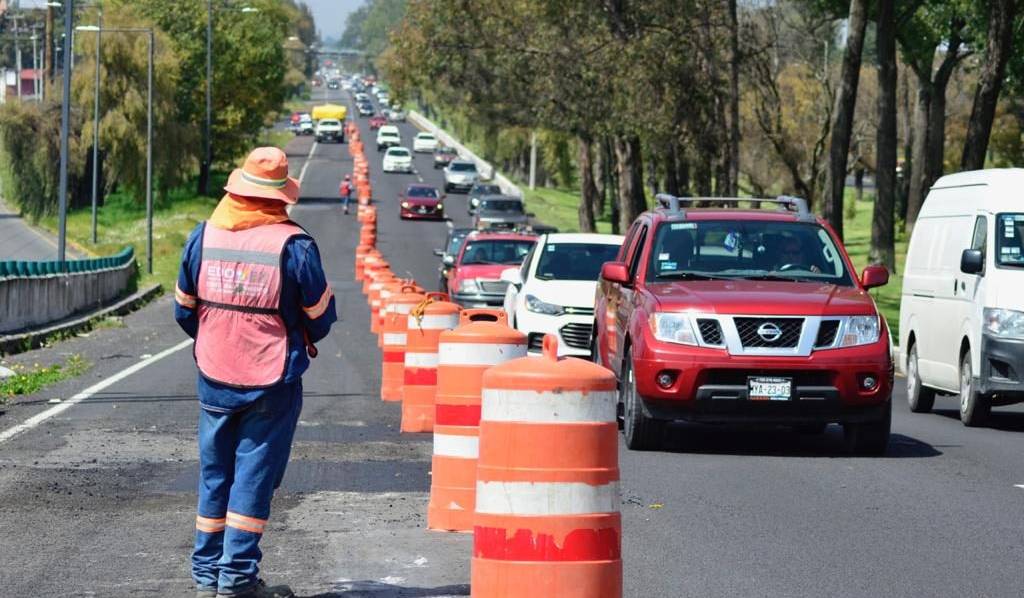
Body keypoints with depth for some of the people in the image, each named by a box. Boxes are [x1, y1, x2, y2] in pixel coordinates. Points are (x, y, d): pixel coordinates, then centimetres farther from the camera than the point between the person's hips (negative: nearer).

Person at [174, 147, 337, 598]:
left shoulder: (203, 237, -2)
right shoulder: (293, 246, -13)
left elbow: (184, 309, 7)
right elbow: (321, 315, -4)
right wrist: (304, 340, 18)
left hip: (214, 378, 4)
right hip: (272, 383, -4)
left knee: (214, 474, 13)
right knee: (254, 475, 2)